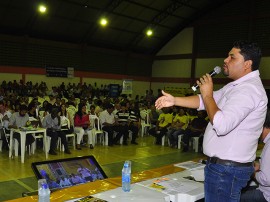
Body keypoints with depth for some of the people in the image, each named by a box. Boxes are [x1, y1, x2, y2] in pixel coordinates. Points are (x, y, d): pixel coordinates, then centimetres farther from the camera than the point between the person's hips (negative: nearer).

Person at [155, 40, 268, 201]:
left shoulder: (249, 89, -22)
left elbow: (221, 125, -32)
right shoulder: (238, 85, 12)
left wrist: (207, 94, -18)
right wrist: (174, 100, 5)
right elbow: (206, 101, 15)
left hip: (227, 170, -10)